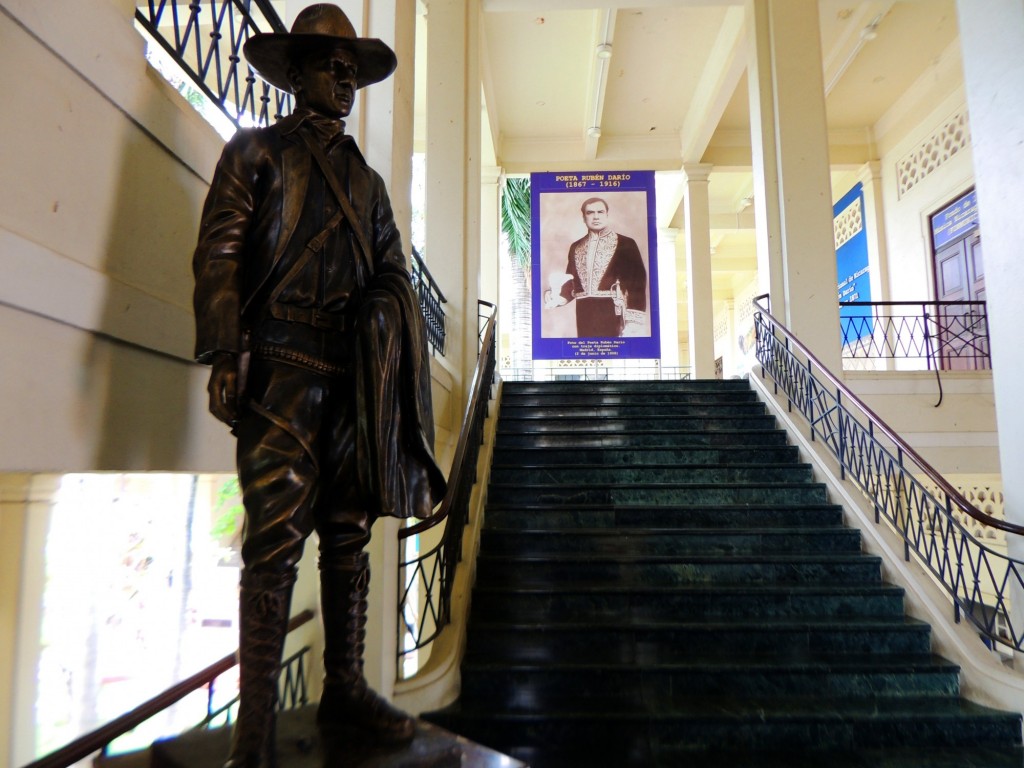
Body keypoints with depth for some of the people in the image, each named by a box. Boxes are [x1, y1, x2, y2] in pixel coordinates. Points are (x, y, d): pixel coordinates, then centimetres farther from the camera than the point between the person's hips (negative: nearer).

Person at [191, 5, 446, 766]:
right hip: (281, 366, -4)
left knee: (348, 535, 7)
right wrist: (224, 355, -13)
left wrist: (395, 355, 4)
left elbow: (392, 271, 20)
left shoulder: (366, 179, 24)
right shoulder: (256, 151, 11)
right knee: (275, 540, -7)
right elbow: (220, 253, -1)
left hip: (355, 374, 5)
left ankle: (344, 690, 20)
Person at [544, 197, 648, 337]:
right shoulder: (576, 247, 14)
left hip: (613, 315, -4)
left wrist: (633, 321, -15)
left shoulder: (625, 244, 1)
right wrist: (556, 296, -8)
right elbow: (571, 281, 13)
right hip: (585, 317, 4)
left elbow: (636, 283, -5)